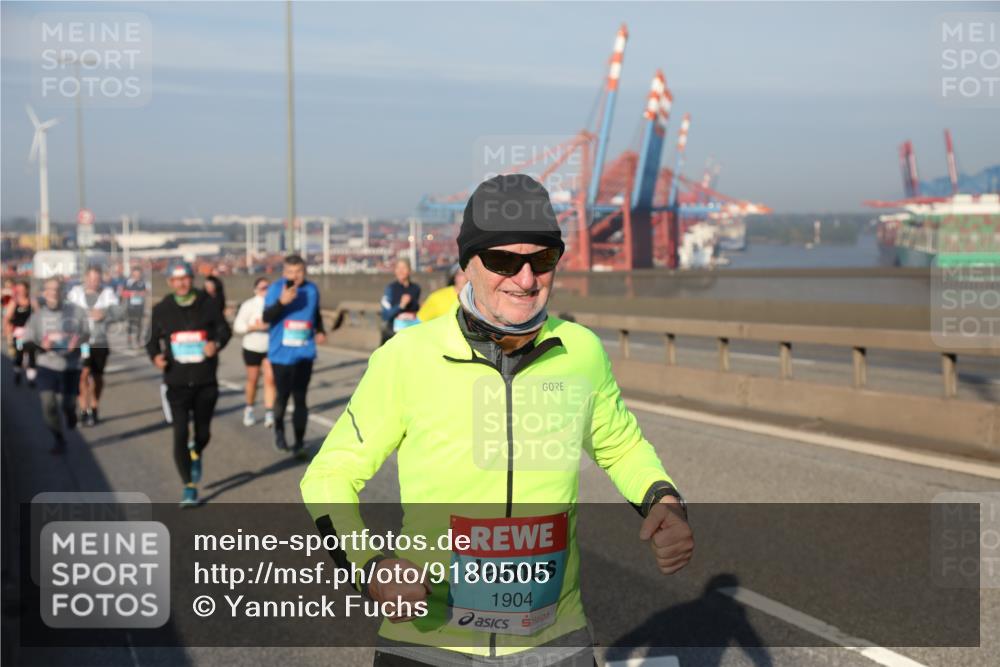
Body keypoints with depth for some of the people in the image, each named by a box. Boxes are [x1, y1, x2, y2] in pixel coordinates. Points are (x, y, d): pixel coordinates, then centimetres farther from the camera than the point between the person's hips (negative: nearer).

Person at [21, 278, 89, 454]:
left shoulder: (76, 311, -4)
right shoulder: (37, 315, -3)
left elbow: (86, 333, 7)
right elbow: (27, 341, 0)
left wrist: (78, 341, -16)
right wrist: (41, 346, -21)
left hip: (70, 366, 0)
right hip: (47, 365, 0)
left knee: (67, 404, 0)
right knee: (48, 404, -8)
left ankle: (70, 410, 40)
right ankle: (59, 439, 12)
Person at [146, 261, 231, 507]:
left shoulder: (206, 305, 0)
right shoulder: (162, 310, 1)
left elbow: (224, 329, 6)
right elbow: (152, 340, 8)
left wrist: (217, 344, -15)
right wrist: (155, 356, -13)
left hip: (206, 382, 1)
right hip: (177, 382, -1)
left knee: (203, 432, 12)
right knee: (180, 433, -9)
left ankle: (196, 454, 49)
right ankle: (189, 487, 0)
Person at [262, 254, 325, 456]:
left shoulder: (312, 289, 6)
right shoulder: (276, 288, -6)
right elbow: (267, 317, -14)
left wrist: (320, 331, 5)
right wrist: (282, 301, -29)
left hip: (304, 353, 2)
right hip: (281, 353, -2)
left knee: (300, 398, -1)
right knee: (282, 395, 7)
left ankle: (299, 443, 5)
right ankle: (279, 430, 34)